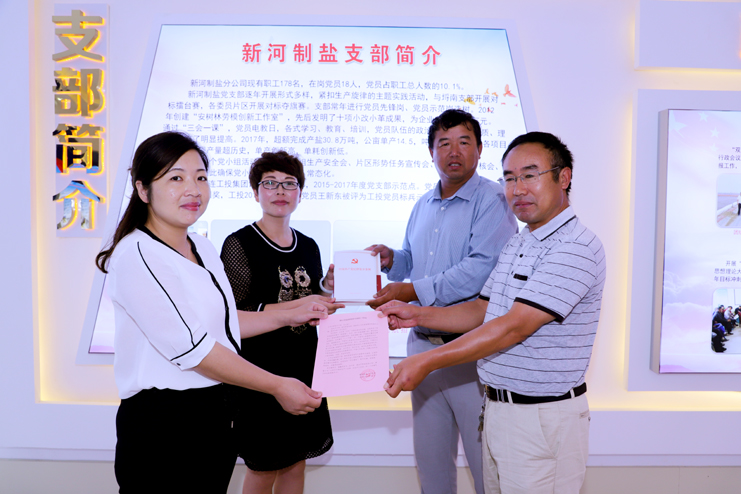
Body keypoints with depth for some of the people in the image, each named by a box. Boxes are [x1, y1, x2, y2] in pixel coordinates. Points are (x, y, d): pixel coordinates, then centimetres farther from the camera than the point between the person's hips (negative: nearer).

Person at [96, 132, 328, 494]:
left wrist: (288, 317, 13)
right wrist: (277, 386, -18)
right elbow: (191, 347, -22)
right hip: (160, 423, -8)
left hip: (213, 413, 8)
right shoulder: (136, 257, -19)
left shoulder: (204, 249, 8)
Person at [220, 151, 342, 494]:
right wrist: (294, 308, -23)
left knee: (296, 462, 16)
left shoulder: (309, 247, 10)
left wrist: (328, 288, -3)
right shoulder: (239, 244, -9)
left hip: (305, 366, 6)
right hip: (260, 370, -5)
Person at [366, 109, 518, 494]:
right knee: (430, 455, 18)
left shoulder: (491, 200, -9)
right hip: (422, 343, 7)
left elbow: (483, 267, -22)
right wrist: (391, 259, 4)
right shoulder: (423, 206, 15)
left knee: (485, 460, 5)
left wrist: (414, 290, -21)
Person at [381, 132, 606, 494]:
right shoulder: (516, 244, 12)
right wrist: (417, 315, 2)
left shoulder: (577, 248, -18)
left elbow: (513, 328, -24)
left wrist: (427, 362, -24)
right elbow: (484, 310, 14)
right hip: (498, 409, 8)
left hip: (543, 419, -8)